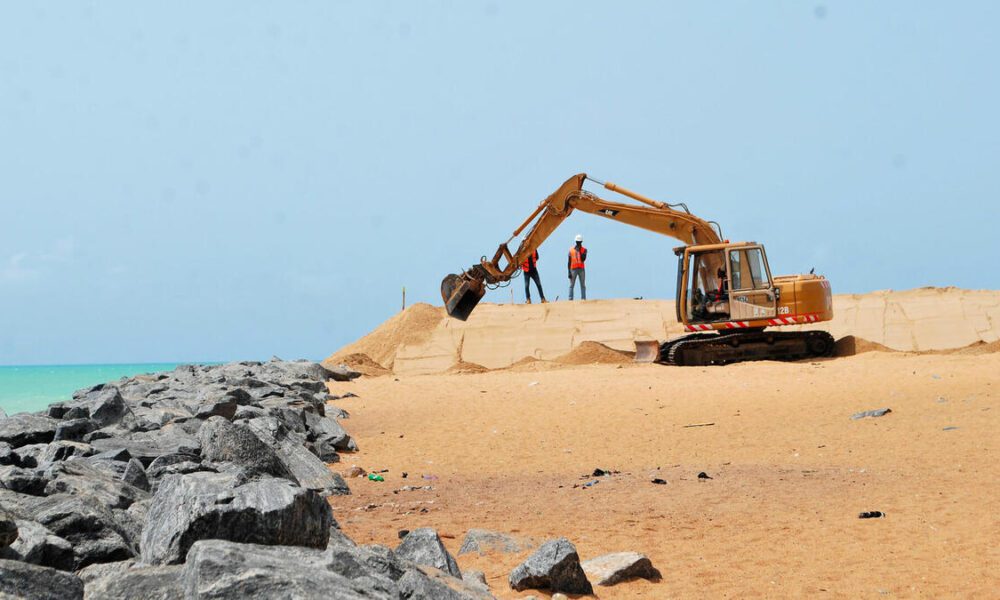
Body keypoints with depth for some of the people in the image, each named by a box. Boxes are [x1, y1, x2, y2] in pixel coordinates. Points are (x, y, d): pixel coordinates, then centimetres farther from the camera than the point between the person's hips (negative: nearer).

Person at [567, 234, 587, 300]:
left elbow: (583, 259, -11)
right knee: (571, 285, -4)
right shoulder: (571, 250, 6)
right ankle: (570, 299, -6)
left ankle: (583, 299, 0)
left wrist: (580, 251, -13)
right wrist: (569, 272, -2)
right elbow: (569, 262, 5)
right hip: (573, 269, -1)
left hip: (581, 269, 1)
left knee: (583, 285, 0)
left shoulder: (584, 250, 5)